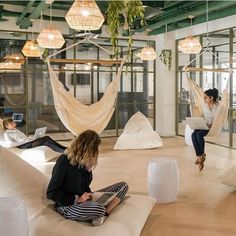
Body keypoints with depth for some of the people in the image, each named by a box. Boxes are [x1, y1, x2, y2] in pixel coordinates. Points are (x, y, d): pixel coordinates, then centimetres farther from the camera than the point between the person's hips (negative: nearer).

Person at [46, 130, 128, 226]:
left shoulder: (84, 161, 5)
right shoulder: (64, 161, -17)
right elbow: (51, 193, -16)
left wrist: (89, 195, -4)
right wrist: (76, 200, -21)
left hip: (84, 199, 9)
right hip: (67, 206, -9)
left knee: (123, 186, -1)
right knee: (99, 208, -42)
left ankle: (104, 214, -19)